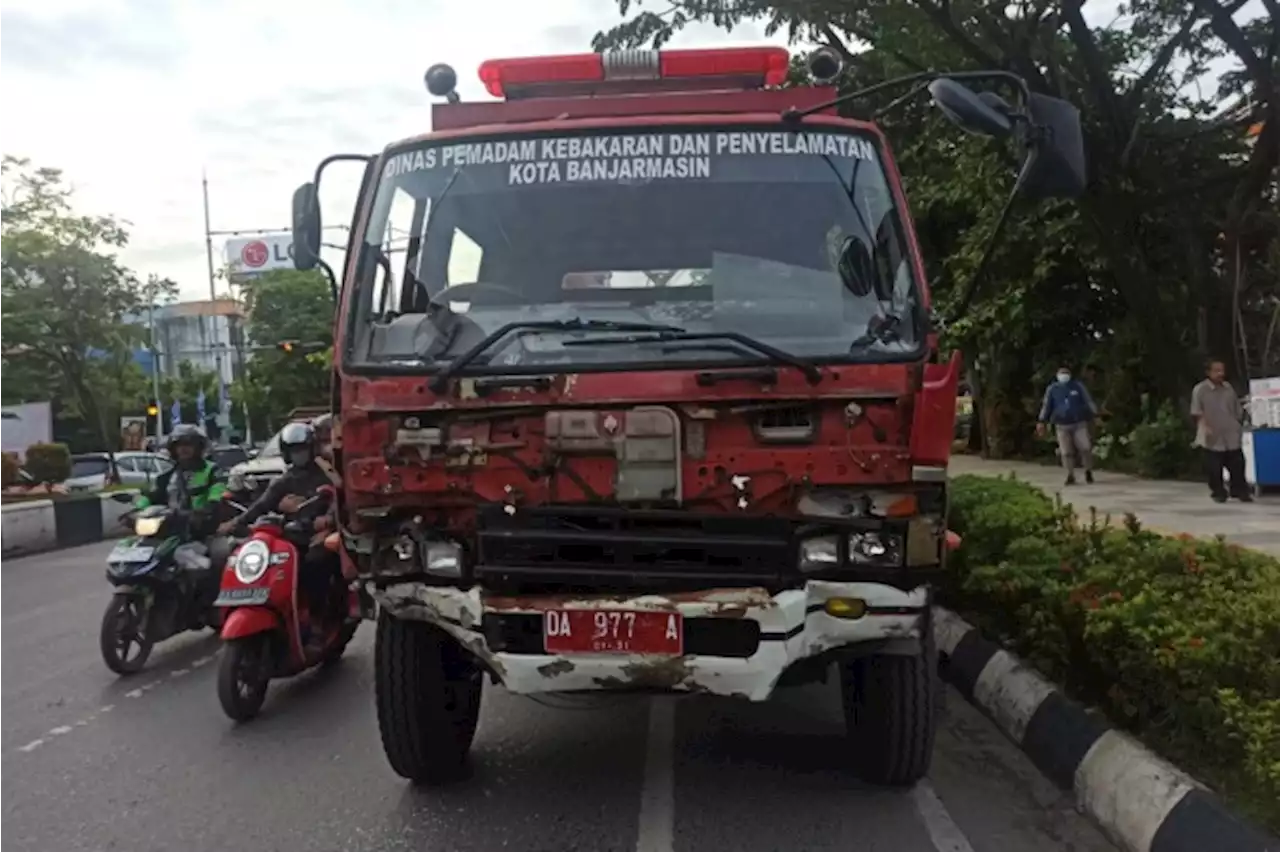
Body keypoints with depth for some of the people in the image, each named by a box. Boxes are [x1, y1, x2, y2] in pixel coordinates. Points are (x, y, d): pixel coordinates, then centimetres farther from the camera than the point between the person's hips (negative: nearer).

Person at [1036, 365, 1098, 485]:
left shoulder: (1078, 385, 4)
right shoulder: (1052, 389, 5)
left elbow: (1088, 401, 5)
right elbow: (1046, 405, 6)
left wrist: (1095, 415, -1)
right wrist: (1042, 422, -1)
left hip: (1079, 424, 0)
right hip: (1062, 426, 0)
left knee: (1085, 448, -4)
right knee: (1066, 452, -2)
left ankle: (1088, 472, 15)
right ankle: (1070, 476, 7)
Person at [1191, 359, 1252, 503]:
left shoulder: (1228, 388, 9)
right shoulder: (1200, 390, -7)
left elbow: (1238, 410, 18)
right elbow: (1197, 412, -13)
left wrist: (1239, 426, 15)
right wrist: (1205, 426, -26)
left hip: (1231, 436, 4)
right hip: (1212, 439, -4)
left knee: (1237, 466, 6)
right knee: (1214, 469, 1)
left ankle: (1240, 492, 16)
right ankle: (1218, 494, 14)